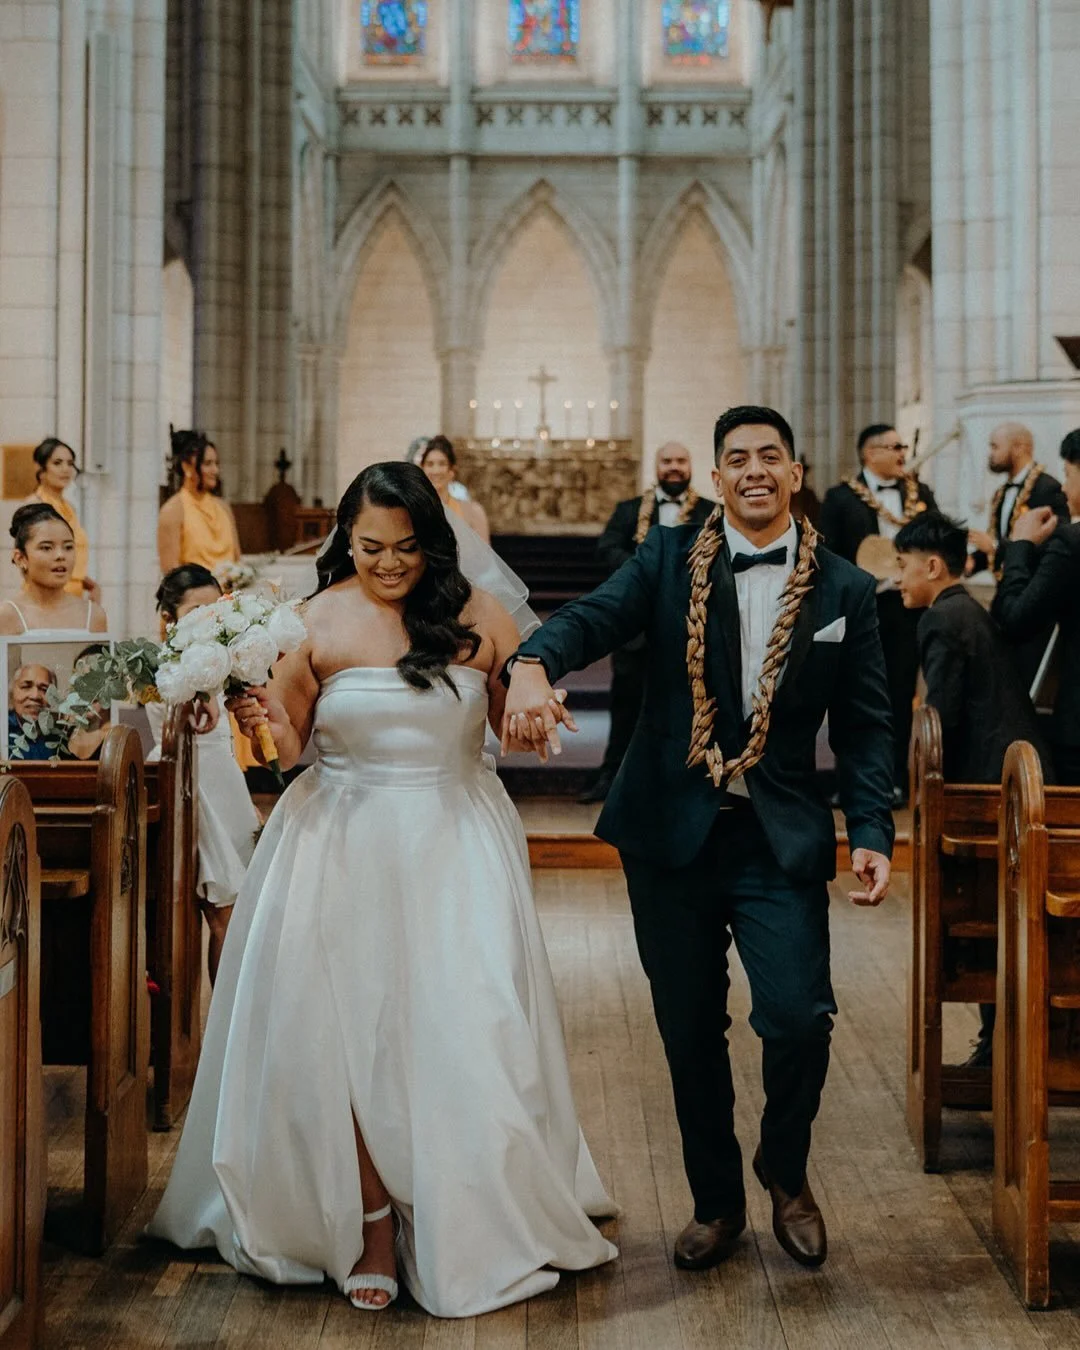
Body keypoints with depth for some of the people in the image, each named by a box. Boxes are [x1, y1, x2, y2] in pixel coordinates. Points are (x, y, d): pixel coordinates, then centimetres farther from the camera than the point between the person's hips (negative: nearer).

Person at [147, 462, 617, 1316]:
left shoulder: (478, 617, -1)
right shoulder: (318, 622, -3)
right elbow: (290, 744, 0)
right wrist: (265, 724, -21)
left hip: (453, 850, 0)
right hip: (343, 849, 0)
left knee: (463, 1036, 0)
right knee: (348, 1035, 0)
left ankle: (469, 1227, 18)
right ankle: (372, 1229, 14)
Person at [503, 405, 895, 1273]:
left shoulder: (845, 590, 4)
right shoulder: (669, 560, 1)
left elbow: (865, 727, 4)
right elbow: (595, 617, -16)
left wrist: (872, 832, -8)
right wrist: (533, 665, -38)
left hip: (781, 842, 0)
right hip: (671, 835, 1)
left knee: (798, 1018, -12)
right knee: (691, 1032, 10)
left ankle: (785, 1169, 20)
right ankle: (716, 1201, 33)